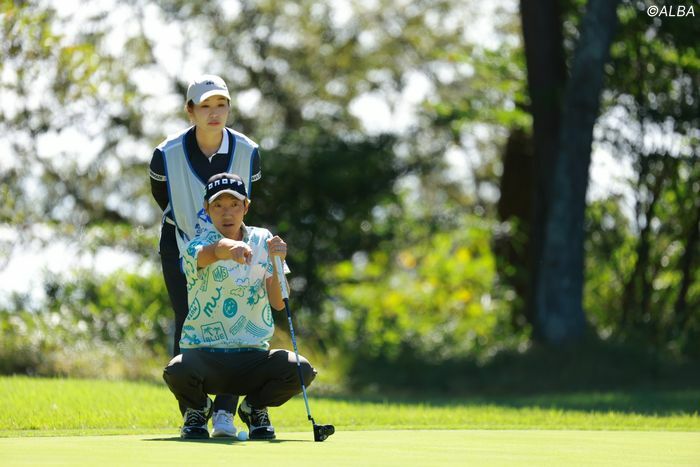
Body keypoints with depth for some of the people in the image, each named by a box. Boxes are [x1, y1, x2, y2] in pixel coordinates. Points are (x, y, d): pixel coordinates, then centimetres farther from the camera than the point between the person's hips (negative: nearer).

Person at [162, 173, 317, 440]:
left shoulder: (262, 240, 6)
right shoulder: (196, 248, -7)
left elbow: (279, 303, -4)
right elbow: (214, 251, -35)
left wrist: (276, 263, -22)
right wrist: (232, 247, -59)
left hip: (252, 355, 3)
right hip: (204, 354, -3)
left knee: (301, 370, -27)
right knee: (177, 371, -37)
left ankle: (255, 407, 8)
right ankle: (197, 409, 3)